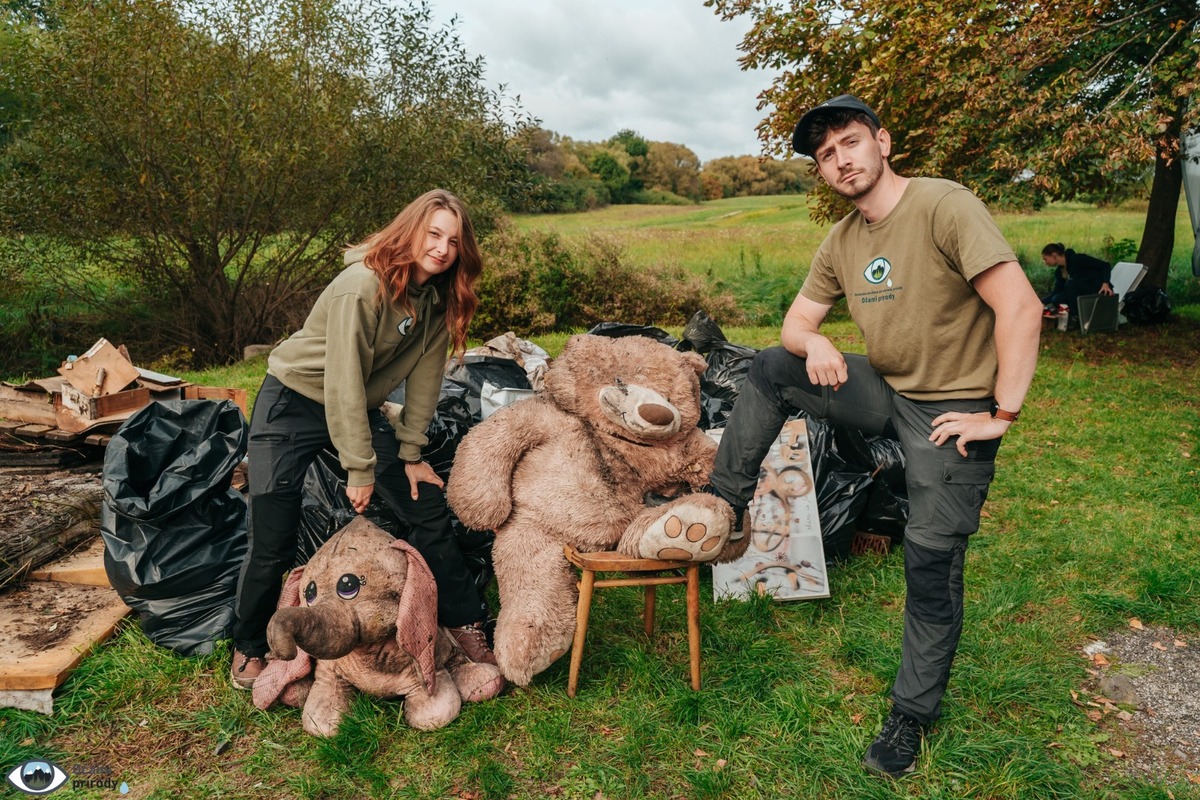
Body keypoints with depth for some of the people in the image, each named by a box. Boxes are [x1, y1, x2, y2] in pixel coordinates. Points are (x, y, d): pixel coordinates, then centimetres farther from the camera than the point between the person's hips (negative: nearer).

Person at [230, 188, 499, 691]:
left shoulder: (440, 299, -7)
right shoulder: (363, 285, -27)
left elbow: (424, 377, -3)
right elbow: (343, 382, -26)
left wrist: (410, 455, -5)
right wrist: (360, 468, -22)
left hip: (361, 411, 6)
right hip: (293, 403, -6)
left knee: (430, 511, 1)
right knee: (272, 544, -4)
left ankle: (466, 625, 17)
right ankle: (249, 648, 24)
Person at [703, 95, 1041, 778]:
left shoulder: (944, 205, -20)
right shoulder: (841, 242, 4)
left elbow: (1021, 307, -25)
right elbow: (797, 320, 11)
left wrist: (1001, 415, -22)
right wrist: (813, 341, -14)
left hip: (953, 411, -6)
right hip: (886, 391, 7)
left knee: (933, 568, -1)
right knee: (770, 368, -3)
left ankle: (913, 718, 18)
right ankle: (727, 501, 6)